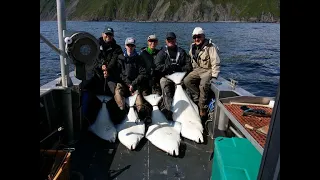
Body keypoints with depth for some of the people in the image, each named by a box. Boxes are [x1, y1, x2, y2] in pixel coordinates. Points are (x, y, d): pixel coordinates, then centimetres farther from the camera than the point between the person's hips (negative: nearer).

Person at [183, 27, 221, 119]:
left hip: (208, 70, -7)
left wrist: (214, 76, -22)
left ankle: (202, 108, -16)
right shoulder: (193, 47, 8)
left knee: (203, 85, -30)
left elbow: (216, 63, -18)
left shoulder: (210, 47, -15)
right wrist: (194, 71, 17)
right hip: (198, 69, 7)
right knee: (187, 80, -12)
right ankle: (197, 99, -4)